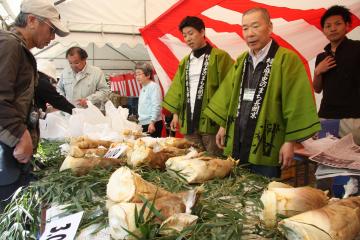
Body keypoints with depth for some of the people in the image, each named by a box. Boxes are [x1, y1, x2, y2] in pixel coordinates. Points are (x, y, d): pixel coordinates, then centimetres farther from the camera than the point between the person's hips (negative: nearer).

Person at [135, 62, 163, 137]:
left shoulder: (154, 86, -9)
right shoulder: (143, 89, 16)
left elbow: (156, 106, -17)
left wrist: (152, 122, -22)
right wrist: (140, 122, 18)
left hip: (153, 125, -8)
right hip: (144, 124, 8)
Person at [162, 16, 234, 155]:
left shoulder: (219, 57, -3)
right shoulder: (185, 61, 17)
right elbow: (178, 89, 16)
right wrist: (176, 113, 8)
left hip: (211, 120, -5)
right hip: (189, 122, 6)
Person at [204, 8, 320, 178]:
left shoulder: (287, 59, -11)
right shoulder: (241, 61, 11)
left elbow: (296, 104, -14)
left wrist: (290, 142, -15)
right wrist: (223, 125, 13)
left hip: (265, 148, -6)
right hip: (236, 145, 6)